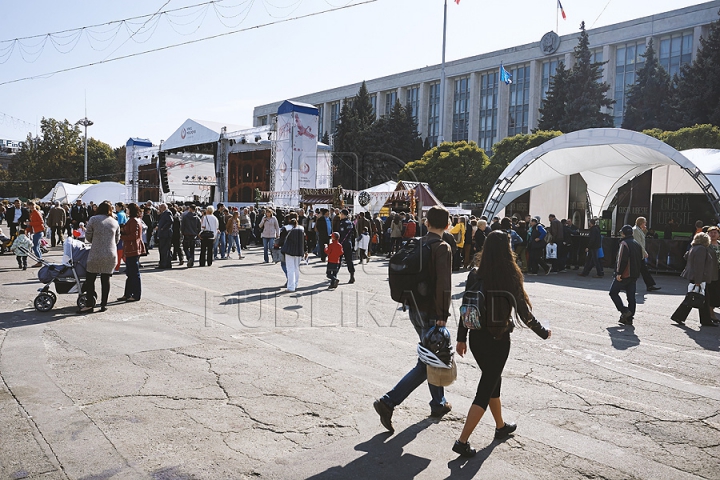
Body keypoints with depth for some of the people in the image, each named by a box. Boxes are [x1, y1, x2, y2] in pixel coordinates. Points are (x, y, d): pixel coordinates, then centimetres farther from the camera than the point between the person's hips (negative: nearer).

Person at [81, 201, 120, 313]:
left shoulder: (93, 219, -2)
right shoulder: (115, 222, 8)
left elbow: (88, 237, 3)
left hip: (96, 254, -3)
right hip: (111, 255, 3)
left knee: (90, 279, 7)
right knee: (106, 279, 8)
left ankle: (90, 304, 6)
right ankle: (104, 304, 11)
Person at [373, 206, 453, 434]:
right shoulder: (442, 248, -15)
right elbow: (443, 285, -22)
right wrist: (442, 316, -17)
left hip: (415, 310, 8)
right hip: (431, 313, -8)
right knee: (426, 364, -1)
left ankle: (438, 403, 34)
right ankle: (388, 402, -7)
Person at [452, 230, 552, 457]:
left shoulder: (475, 274, -4)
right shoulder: (510, 277, -15)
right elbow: (524, 312, -7)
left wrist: (461, 338, 10)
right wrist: (544, 333, 10)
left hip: (476, 337, 5)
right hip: (498, 339, -5)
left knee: (492, 380, 24)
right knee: (486, 388, 4)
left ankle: (501, 426, 43)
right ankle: (462, 441, 3)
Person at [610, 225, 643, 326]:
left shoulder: (624, 243, -11)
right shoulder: (638, 245, 15)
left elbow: (622, 260, -20)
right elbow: (640, 261, 18)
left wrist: (619, 273, -18)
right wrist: (636, 273, 22)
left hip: (624, 275, -8)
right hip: (634, 275, 8)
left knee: (613, 292, 3)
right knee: (631, 296, 8)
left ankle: (624, 311, -9)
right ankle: (629, 318, 10)